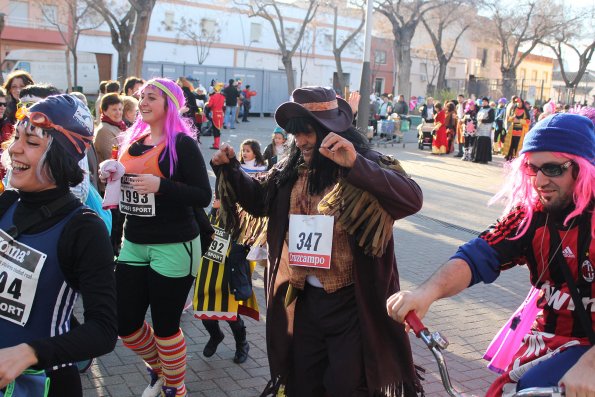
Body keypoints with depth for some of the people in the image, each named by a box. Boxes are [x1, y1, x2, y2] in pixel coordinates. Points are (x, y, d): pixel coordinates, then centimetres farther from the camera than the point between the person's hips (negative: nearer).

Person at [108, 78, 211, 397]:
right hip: (133, 243, 7)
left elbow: (203, 196, -14)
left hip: (173, 247, -7)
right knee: (124, 323, 10)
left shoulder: (182, 143, -9)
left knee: (165, 325, 3)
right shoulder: (132, 140, 11)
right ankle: (158, 369, 38)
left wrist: (160, 185, -25)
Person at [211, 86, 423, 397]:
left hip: (352, 302, -5)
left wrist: (355, 164, -43)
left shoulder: (365, 168, -15)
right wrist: (230, 170, 2)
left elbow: (411, 198, -33)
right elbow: (259, 198, 18)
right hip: (304, 298, 6)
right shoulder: (292, 170, 3)